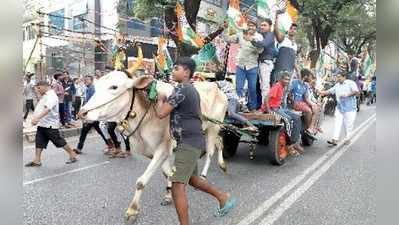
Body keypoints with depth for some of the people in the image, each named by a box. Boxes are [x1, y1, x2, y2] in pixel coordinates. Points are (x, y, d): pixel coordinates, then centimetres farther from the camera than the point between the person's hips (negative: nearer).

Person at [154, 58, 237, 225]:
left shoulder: (181, 89, -15)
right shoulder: (192, 89, 15)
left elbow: (161, 113, -16)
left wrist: (160, 100, 2)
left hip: (189, 142, -10)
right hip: (193, 141, 10)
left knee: (177, 186, -9)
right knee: (192, 178, 25)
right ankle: (224, 198, 35)